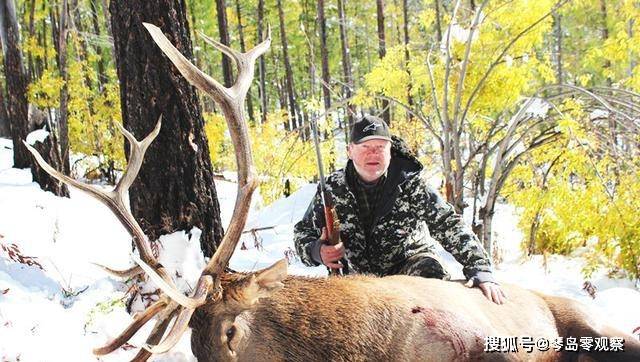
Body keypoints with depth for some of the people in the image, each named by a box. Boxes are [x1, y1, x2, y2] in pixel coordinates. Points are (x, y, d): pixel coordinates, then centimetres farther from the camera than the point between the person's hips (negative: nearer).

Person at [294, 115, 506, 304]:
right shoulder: (333, 188, -7)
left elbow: (450, 226, -14)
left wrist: (480, 271, -24)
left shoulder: (410, 184, -12)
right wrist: (317, 252, -22)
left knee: (431, 273, -30)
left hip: (410, 261, -2)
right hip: (360, 274, 2)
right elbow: (303, 232, 3)